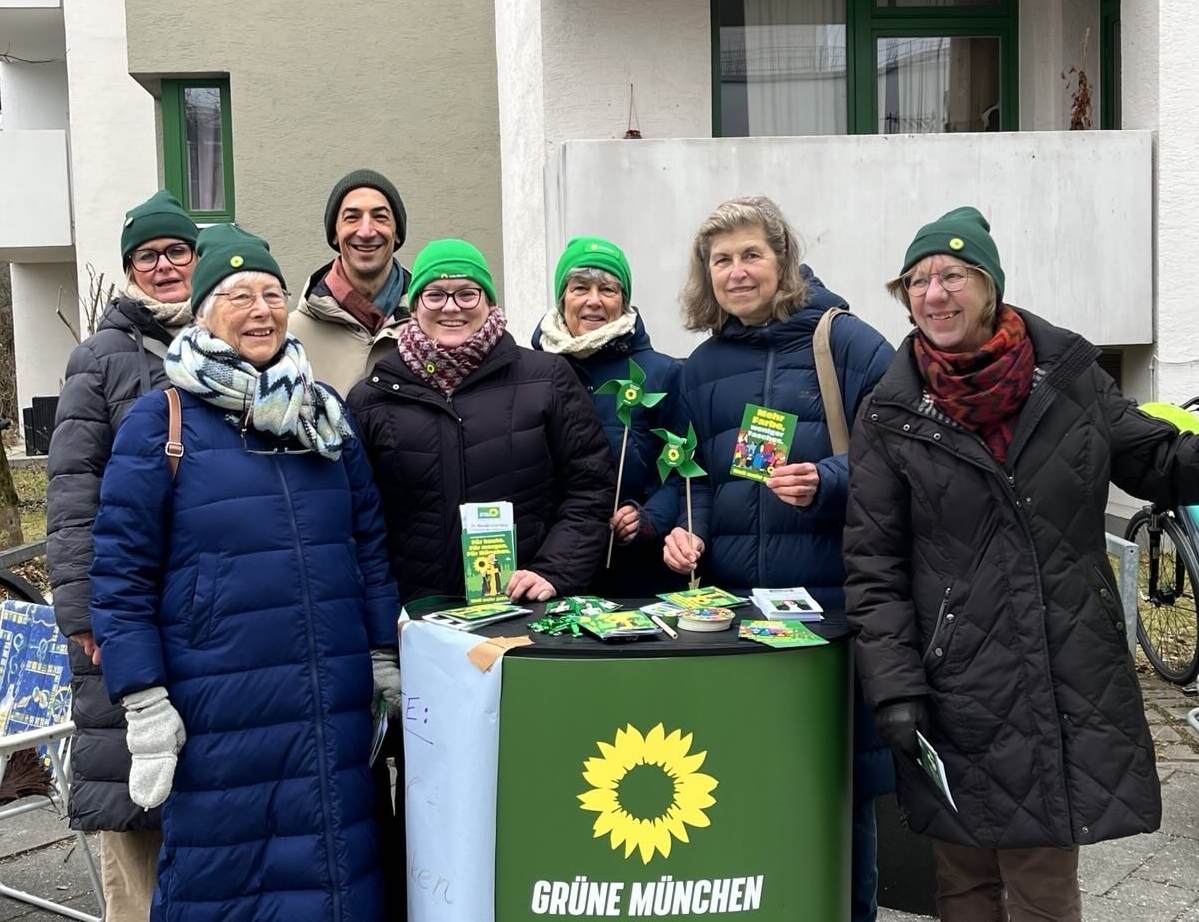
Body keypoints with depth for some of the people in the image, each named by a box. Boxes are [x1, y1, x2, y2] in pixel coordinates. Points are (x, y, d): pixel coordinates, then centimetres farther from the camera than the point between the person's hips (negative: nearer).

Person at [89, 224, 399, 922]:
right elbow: (122, 571, -5)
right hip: (219, 712, -4)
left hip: (336, 703, 4)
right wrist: (145, 706, -9)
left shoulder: (326, 413, 11)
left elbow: (370, 544, 15)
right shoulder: (160, 420, -3)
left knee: (338, 866, 12)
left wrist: (385, 660, 12)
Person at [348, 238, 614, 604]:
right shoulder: (371, 399, 2)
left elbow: (590, 487, 2)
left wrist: (553, 572, -9)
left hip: (528, 610, 0)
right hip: (419, 614, 1)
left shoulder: (547, 379, 1)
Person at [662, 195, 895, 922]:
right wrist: (689, 531, -2)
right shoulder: (702, 365, 13)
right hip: (730, 603, 4)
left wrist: (827, 485, -23)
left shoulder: (849, 343, -2)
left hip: (833, 599, -4)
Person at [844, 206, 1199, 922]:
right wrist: (893, 687, -8)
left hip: (1073, 687, 1)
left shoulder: (1069, 374, 3)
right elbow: (873, 567, -2)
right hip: (959, 694, -1)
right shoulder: (892, 416, -2)